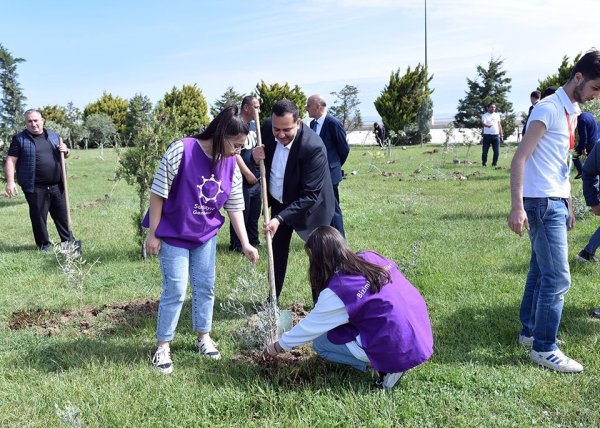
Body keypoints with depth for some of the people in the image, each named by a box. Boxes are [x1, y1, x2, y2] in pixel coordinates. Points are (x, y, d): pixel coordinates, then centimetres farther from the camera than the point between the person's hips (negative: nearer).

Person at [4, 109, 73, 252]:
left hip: (57, 185, 4)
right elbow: (10, 161, -5)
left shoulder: (54, 136, 12)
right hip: (35, 187, -4)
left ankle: (68, 241, 24)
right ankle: (44, 244, 17)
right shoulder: (19, 138, -1)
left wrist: (66, 150, -2)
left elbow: (65, 154, 23)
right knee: (39, 217, 3)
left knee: (63, 214, 11)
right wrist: (10, 181, -15)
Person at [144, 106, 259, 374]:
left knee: (205, 287, 12)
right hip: (174, 235, -5)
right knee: (175, 291, -2)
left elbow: (234, 207, 1)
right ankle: (163, 346, 14)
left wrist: (245, 243, -2)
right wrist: (153, 234, -14)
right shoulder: (181, 151, -24)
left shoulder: (231, 166, -7)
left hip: (206, 236, 5)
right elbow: (158, 193, -17)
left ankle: (203, 337, 31)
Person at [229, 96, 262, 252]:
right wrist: (247, 173, -17)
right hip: (242, 180, -8)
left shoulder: (254, 125, 12)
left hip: (255, 179, 8)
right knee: (241, 213, 0)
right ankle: (236, 245, 11)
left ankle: (253, 241, 28)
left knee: (255, 212, 15)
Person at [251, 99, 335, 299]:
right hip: (278, 202, 6)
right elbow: (263, 158, 4)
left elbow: (309, 195, -31)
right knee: (277, 251, 16)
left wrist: (280, 219, -38)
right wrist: (256, 157, -20)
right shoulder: (267, 129, -16)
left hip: (308, 206, -5)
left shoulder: (313, 147, -33)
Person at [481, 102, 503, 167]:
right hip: (487, 135, -3)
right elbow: (483, 123, -19)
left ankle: (494, 164, 9)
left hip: (496, 135, 3)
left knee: (497, 151, -1)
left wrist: (501, 135, 13)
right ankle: (484, 163, 8)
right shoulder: (485, 115, 0)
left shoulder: (497, 115, 15)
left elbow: (499, 125, 18)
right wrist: (487, 125, -42)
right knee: (485, 151, -2)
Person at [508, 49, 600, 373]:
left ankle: (529, 331, 28)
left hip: (556, 203, 9)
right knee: (558, 277, -6)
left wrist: (568, 204, 22)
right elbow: (520, 158, -18)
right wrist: (517, 207, -25)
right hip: (542, 203, -9)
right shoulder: (549, 109, -14)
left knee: (541, 271, 16)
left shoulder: (572, 112, 15)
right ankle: (544, 348, 5)